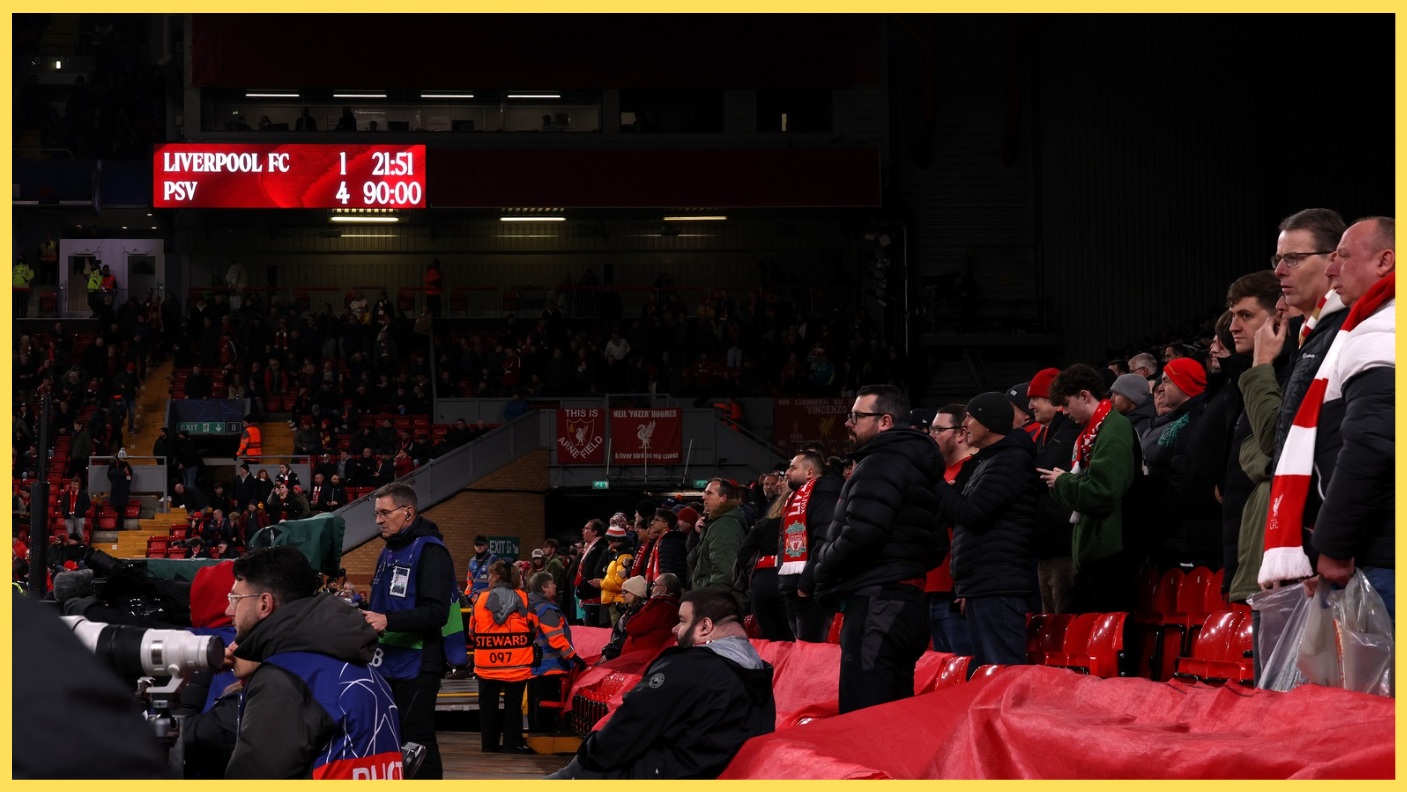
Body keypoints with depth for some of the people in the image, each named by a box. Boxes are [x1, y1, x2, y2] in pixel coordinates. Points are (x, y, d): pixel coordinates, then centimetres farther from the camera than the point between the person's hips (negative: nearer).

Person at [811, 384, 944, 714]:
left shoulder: (880, 465, -9)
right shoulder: (917, 467, 21)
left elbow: (860, 535, -21)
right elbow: (934, 548, 23)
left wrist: (823, 573, -4)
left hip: (876, 606, -10)